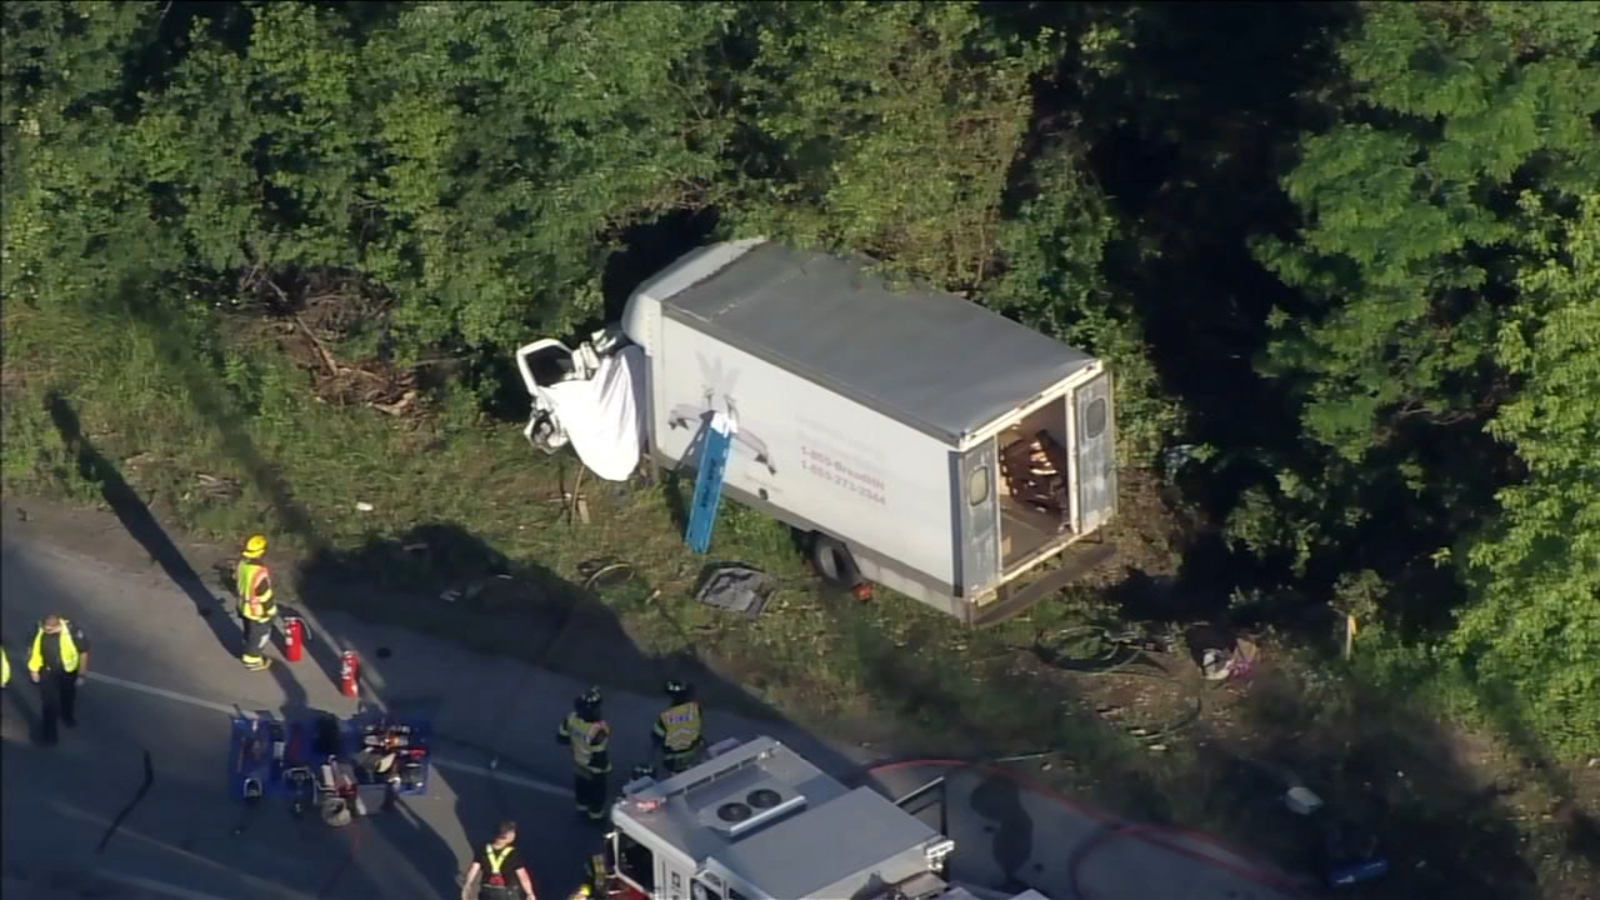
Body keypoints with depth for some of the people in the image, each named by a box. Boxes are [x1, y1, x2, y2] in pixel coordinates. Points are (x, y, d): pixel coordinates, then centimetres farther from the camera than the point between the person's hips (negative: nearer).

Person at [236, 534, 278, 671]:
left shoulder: (242, 563, -13)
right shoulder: (260, 572, -37)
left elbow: (237, 582, 5)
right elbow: (266, 595, -26)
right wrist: (272, 611, -10)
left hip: (244, 607, 7)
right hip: (258, 611, -7)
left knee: (250, 633, 29)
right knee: (259, 635, 17)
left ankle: (249, 653, 50)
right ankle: (253, 661, 33)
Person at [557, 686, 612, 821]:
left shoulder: (572, 718, -23)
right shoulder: (597, 729, -42)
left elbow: (561, 737, -6)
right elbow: (600, 755, -32)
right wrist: (603, 767, -12)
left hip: (578, 764, 6)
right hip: (593, 769, -6)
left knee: (581, 787, 32)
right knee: (597, 791, 23)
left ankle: (582, 807, 57)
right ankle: (596, 814, 46)